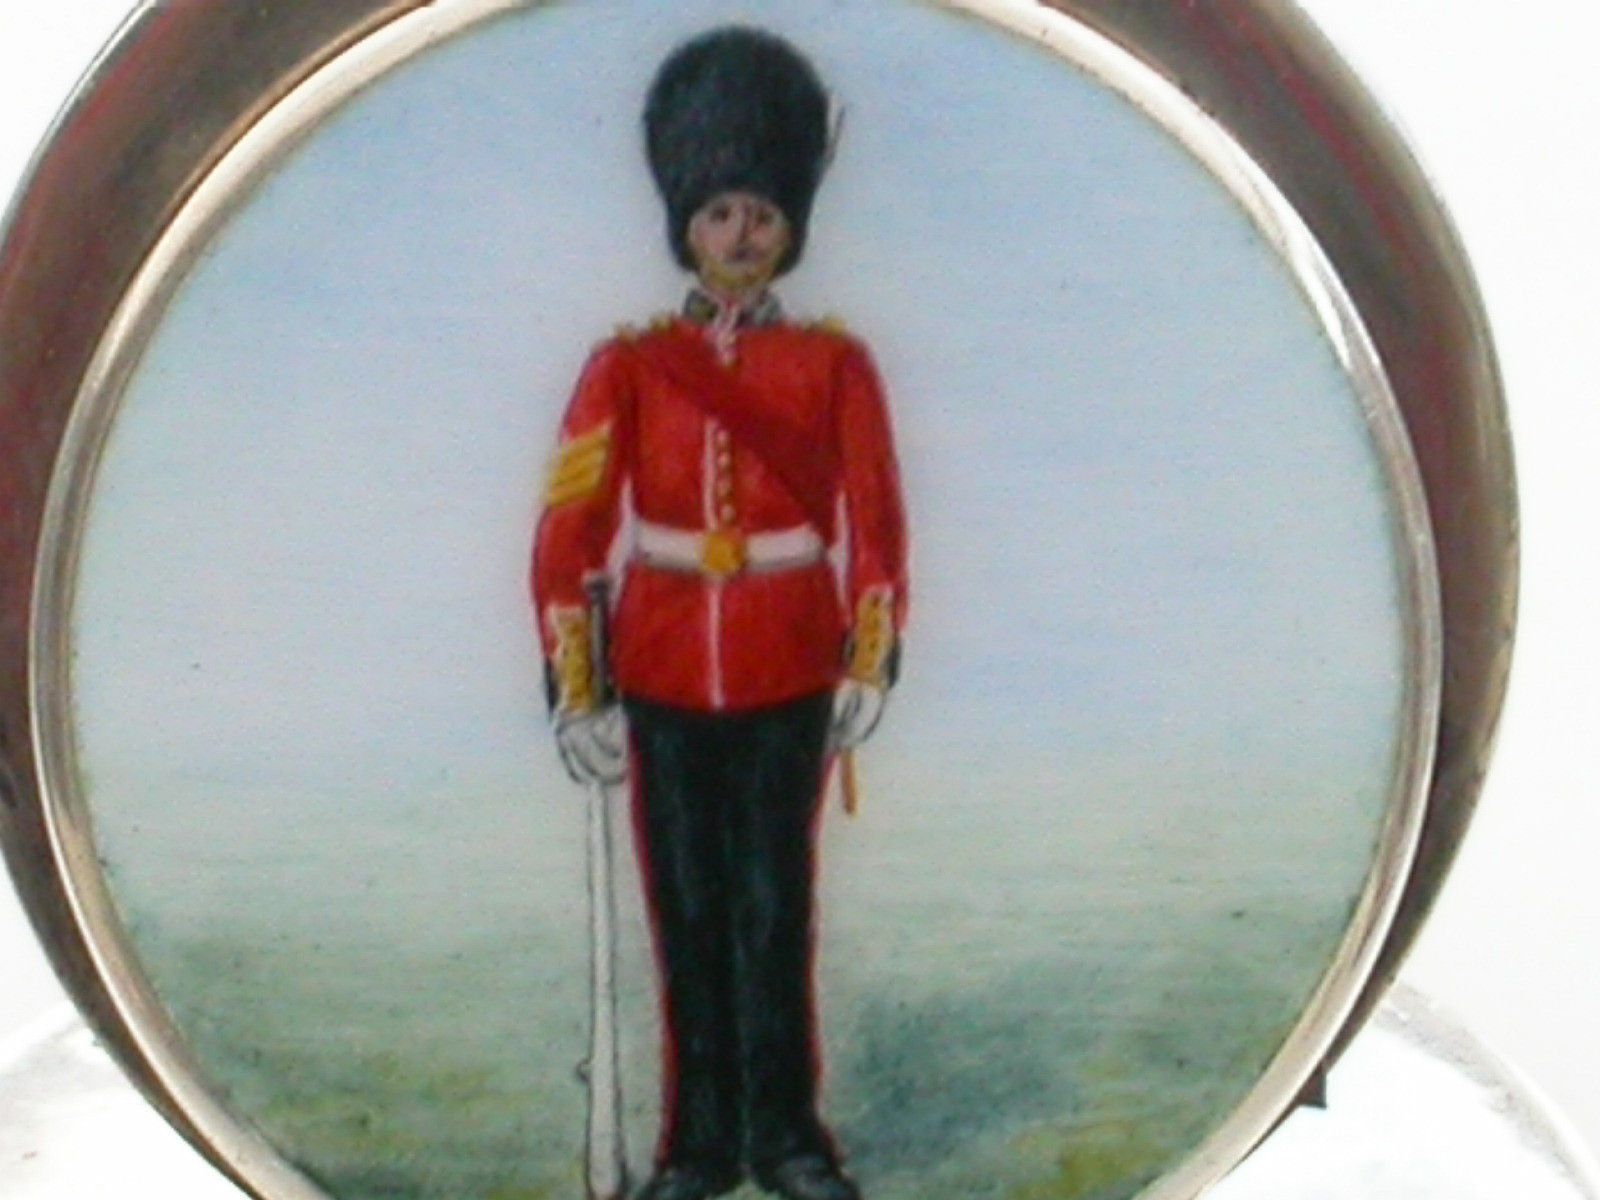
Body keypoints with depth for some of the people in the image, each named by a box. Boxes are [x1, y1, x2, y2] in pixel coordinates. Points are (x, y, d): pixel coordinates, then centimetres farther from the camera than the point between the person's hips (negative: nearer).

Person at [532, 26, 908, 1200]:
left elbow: (875, 527, 1)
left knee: (776, 906, 3)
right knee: (688, 909, 6)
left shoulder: (834, 364, 3)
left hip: (790, 670, 0)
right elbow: (570, 533, -2)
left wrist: (869, 665, -9)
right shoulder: (628, 368, 2)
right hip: (663, 670, 1)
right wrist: (578, 690, -8)